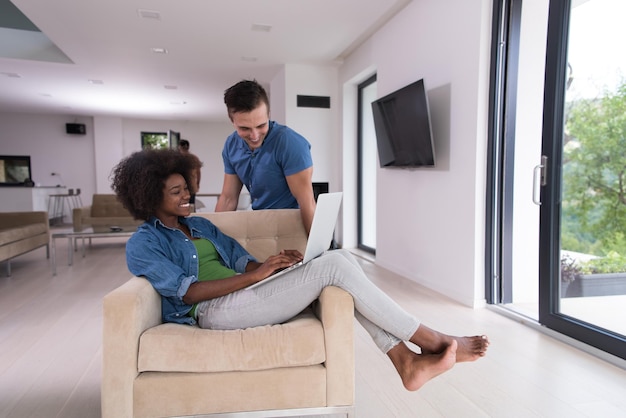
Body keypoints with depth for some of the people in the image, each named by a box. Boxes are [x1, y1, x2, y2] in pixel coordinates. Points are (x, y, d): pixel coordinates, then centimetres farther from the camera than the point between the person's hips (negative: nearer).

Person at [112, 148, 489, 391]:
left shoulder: (199, 224, 23)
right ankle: (431, 340, -11)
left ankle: (407, 362, -14)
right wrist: (255, 276, -19)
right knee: (334, 266, -22)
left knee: (340, 258, -14)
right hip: (215, 311, -7)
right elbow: (187, 291, -11)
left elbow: (243, 262, 15)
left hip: (242, 296, 7)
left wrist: (272, 263, -7)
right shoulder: (142, 245, 2)